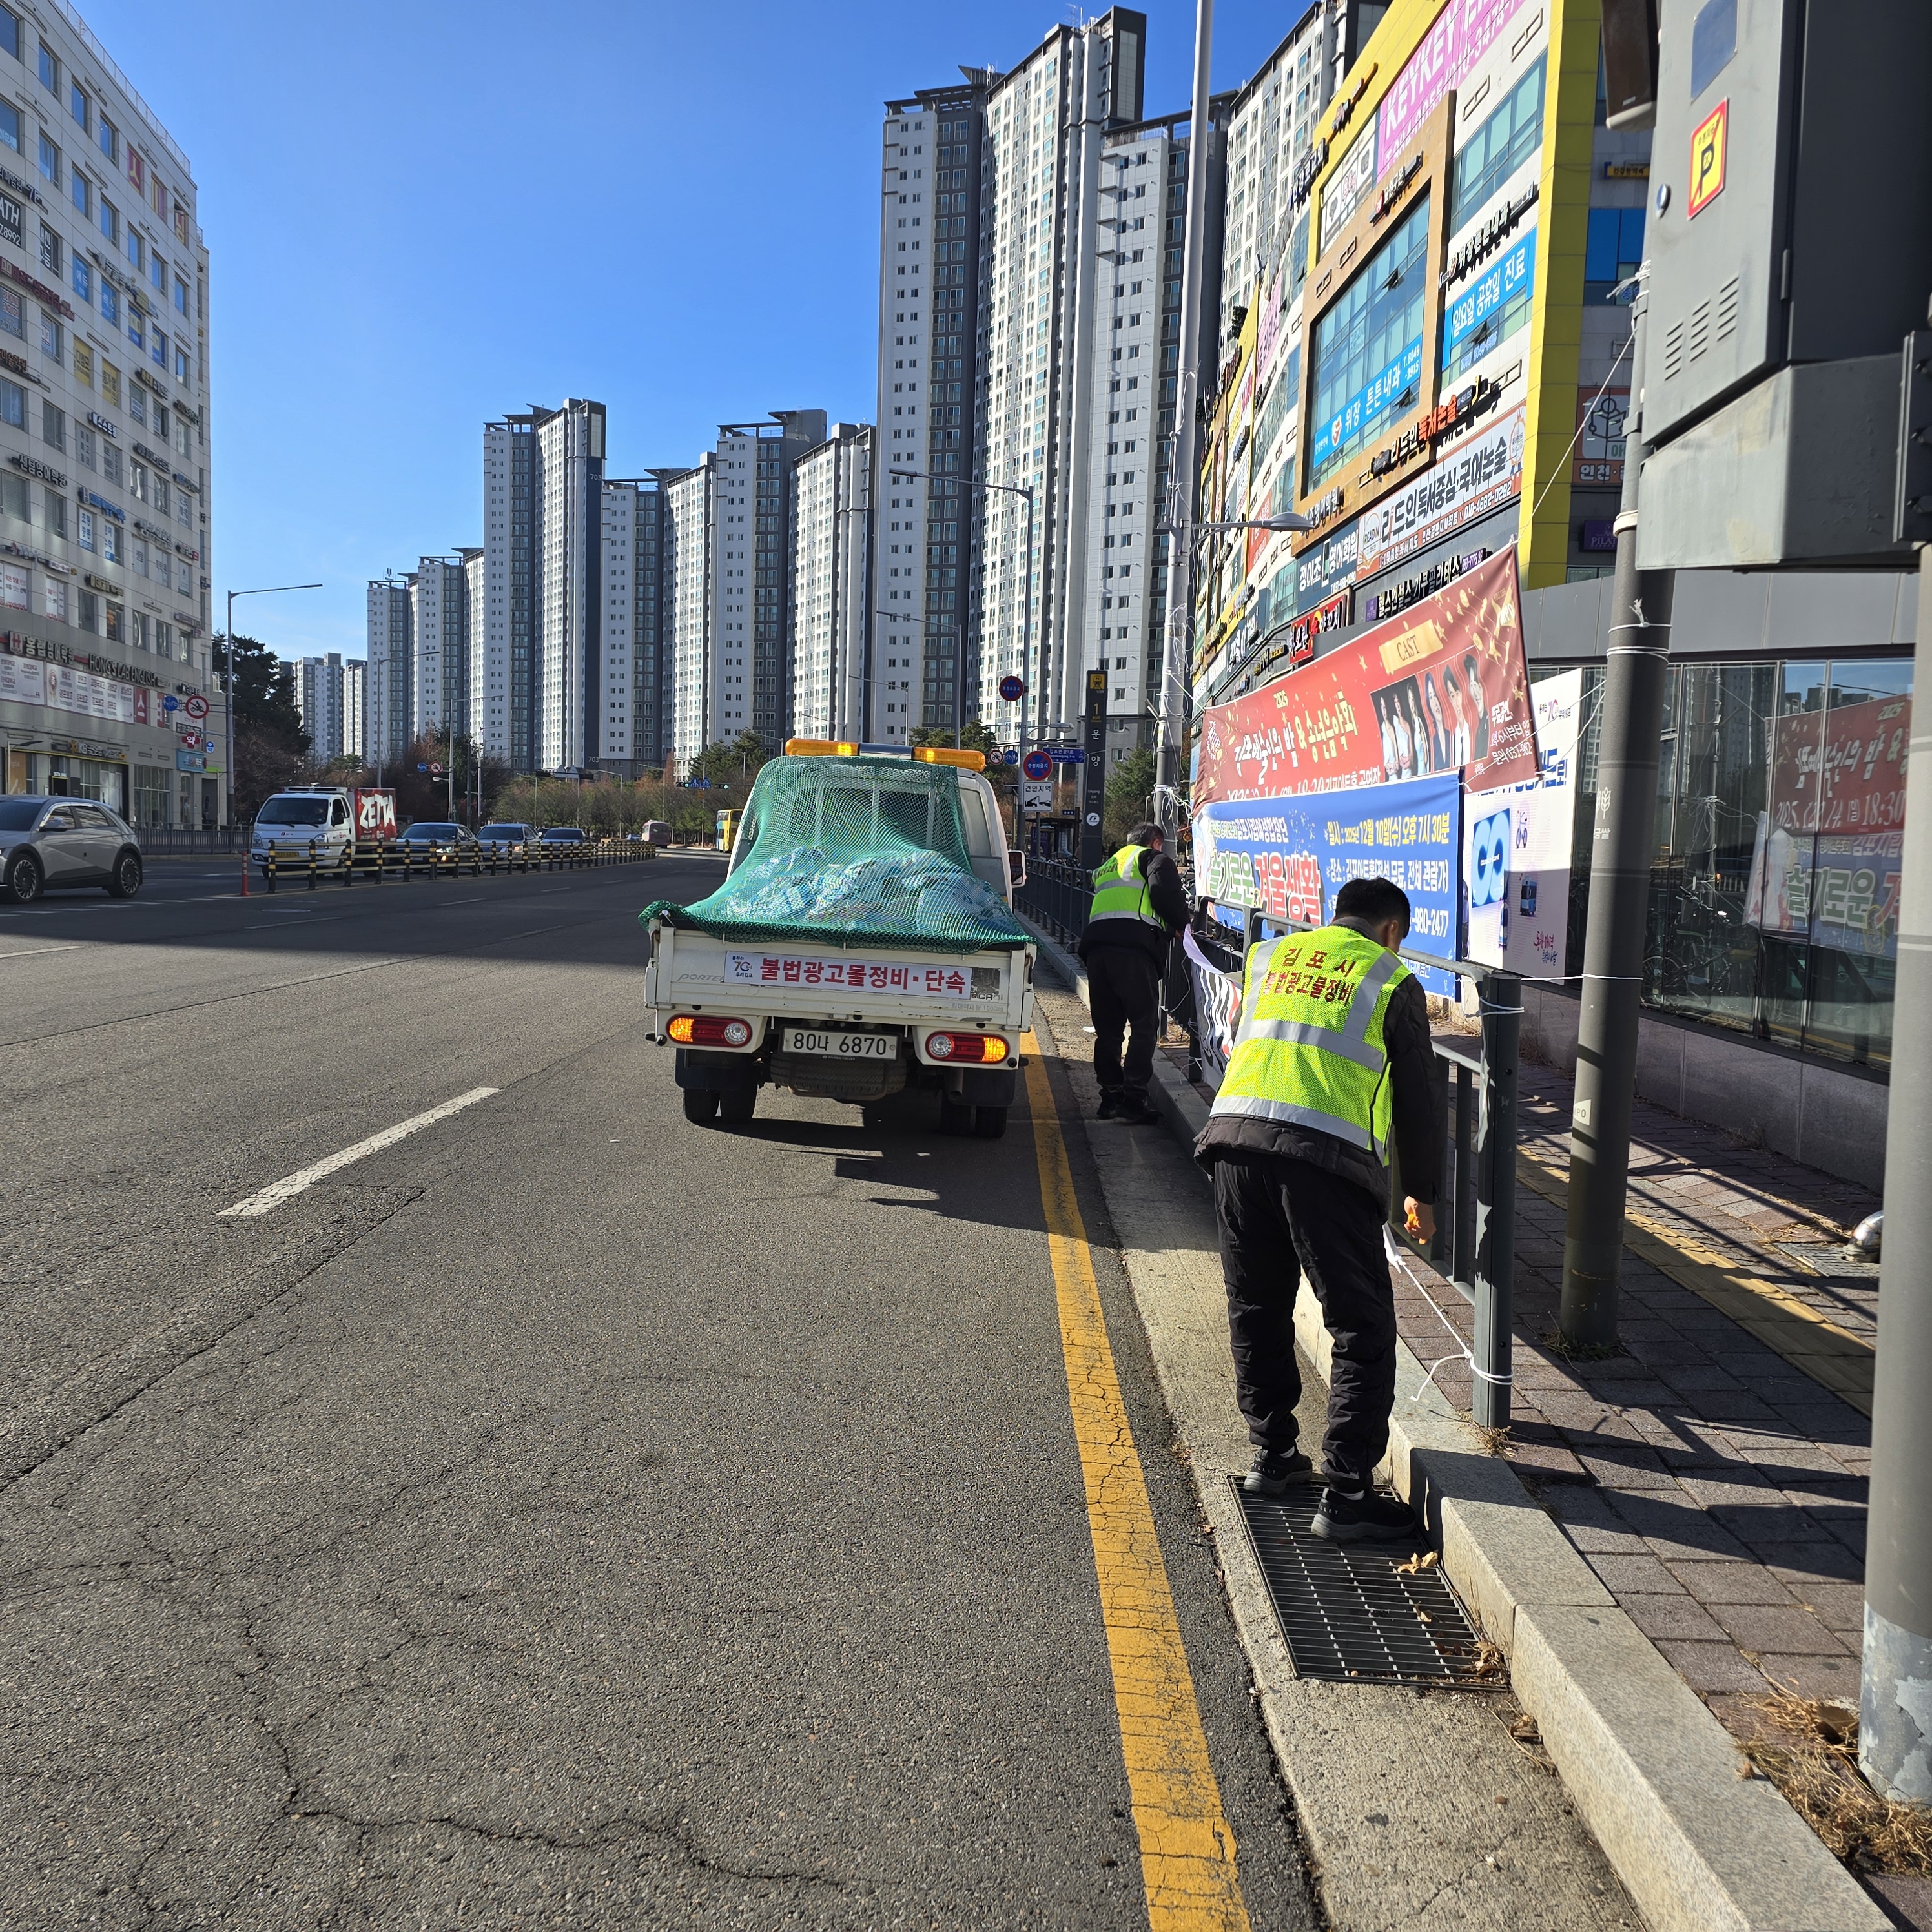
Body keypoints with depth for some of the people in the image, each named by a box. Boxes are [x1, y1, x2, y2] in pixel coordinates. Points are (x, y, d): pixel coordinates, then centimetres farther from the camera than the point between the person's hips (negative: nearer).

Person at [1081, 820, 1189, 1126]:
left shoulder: (1108, 866, 35)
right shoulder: (1154, 859, 12)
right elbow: (1165, 895, -6)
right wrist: (1180, 924, 10)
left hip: (1096, 945, 7)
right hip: (1133, 947, -7)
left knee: (1107, 1027, 12)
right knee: (1144, 1025, -5)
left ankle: (1111, 1095, 13)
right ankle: (1134, 1098, -12)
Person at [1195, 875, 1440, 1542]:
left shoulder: (1268, 955, 22)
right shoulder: (1391, 980, 11)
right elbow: (1413, 1098, 14)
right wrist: (1421, 1192, 24)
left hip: (1235, 1133, 5)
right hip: (1326, 1155, -4)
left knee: (1257, 1310, 20)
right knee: (1363, 1329, 6)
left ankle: (1271, 1455, 31)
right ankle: (1345, 1494, 6)